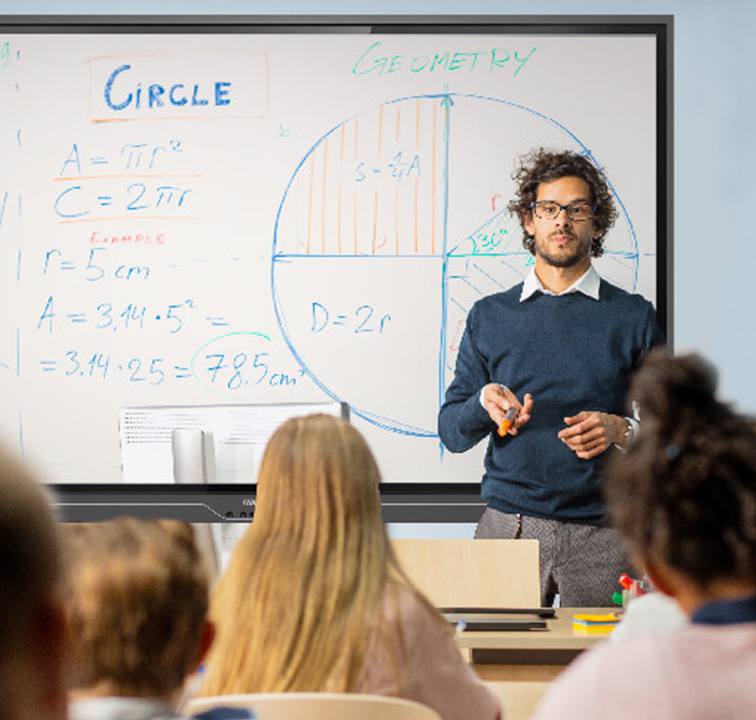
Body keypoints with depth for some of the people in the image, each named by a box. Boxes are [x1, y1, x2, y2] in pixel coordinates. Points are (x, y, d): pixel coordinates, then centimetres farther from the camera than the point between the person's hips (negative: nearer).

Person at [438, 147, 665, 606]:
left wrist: (622, 430, -13)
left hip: (602, 533, -1)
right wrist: (484, 404, -11)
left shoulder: (634, 317, 8)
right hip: (508, 525, 1)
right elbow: (451, 431, 9)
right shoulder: (489, 316, 12)